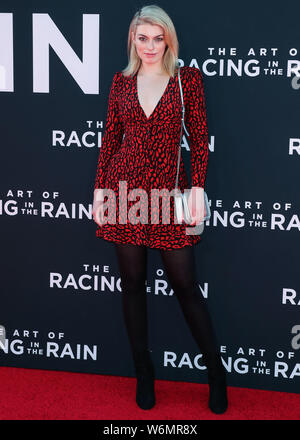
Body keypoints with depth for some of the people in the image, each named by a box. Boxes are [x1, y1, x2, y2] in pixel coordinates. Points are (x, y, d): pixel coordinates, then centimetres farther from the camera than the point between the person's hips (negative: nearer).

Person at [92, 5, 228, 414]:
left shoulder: (188, 78, 1)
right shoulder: (121, 81, 8)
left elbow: (199, 138, -1)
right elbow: (110, 138, 10)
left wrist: (198, 187, -10)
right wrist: (100, 188, 5)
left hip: (168, 188, -3)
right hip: (125, 187, 3)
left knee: (185, 283, -1)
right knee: (133, 281, 8)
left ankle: (217, 375, 15)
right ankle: (144, 374, 22)